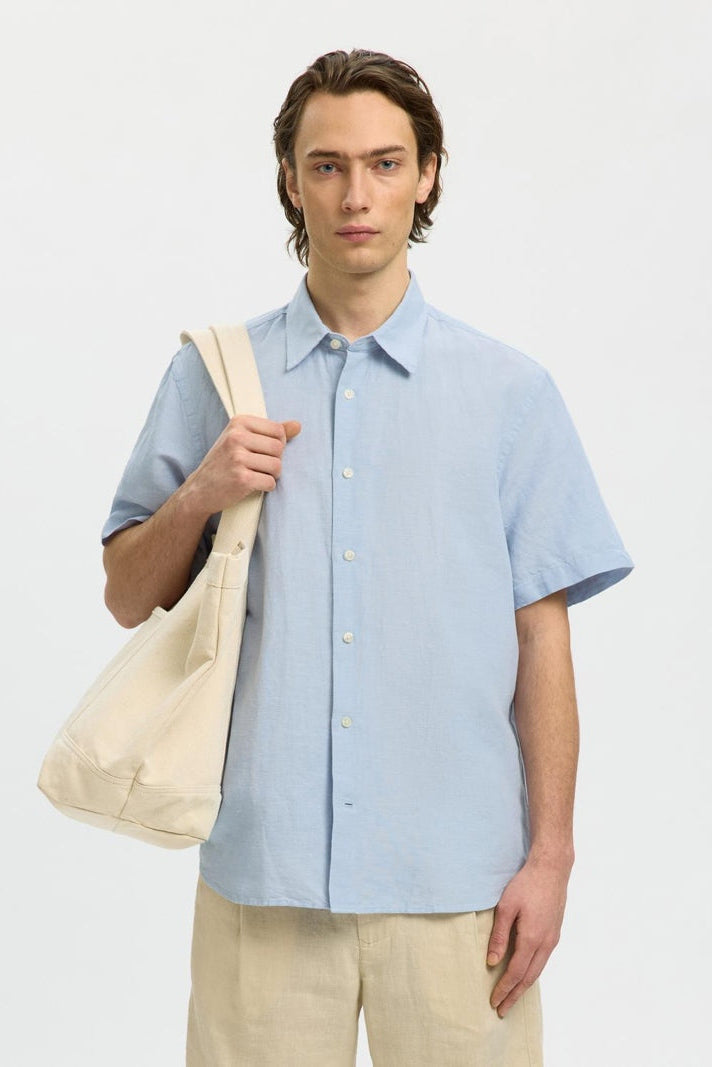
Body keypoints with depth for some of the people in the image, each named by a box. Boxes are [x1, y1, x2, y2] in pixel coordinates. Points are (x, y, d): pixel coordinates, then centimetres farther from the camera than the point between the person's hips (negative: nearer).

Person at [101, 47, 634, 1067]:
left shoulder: (509, 389, 4)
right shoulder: (212, 373, 7)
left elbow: (541, 635, 2)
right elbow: (129, 598, 9)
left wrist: (551, 855, -3)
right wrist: (201, 497, -9)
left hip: (456, 874, -1)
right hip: (263, 867, 1)